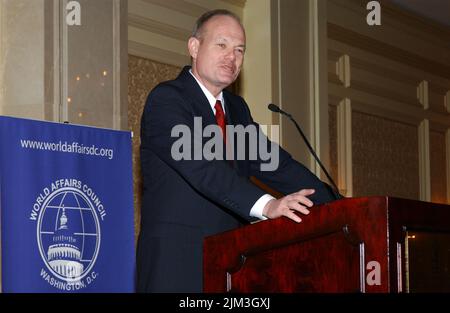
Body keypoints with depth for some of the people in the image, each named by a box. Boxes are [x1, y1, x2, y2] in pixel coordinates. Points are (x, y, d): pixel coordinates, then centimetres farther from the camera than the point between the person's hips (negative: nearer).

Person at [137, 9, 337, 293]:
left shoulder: (237, 108, 18)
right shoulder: (166, 99, -8)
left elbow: (271, 162, 11)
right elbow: (199, 164, -23)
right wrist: (266, 205, -34)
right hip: (176, 263, -7)